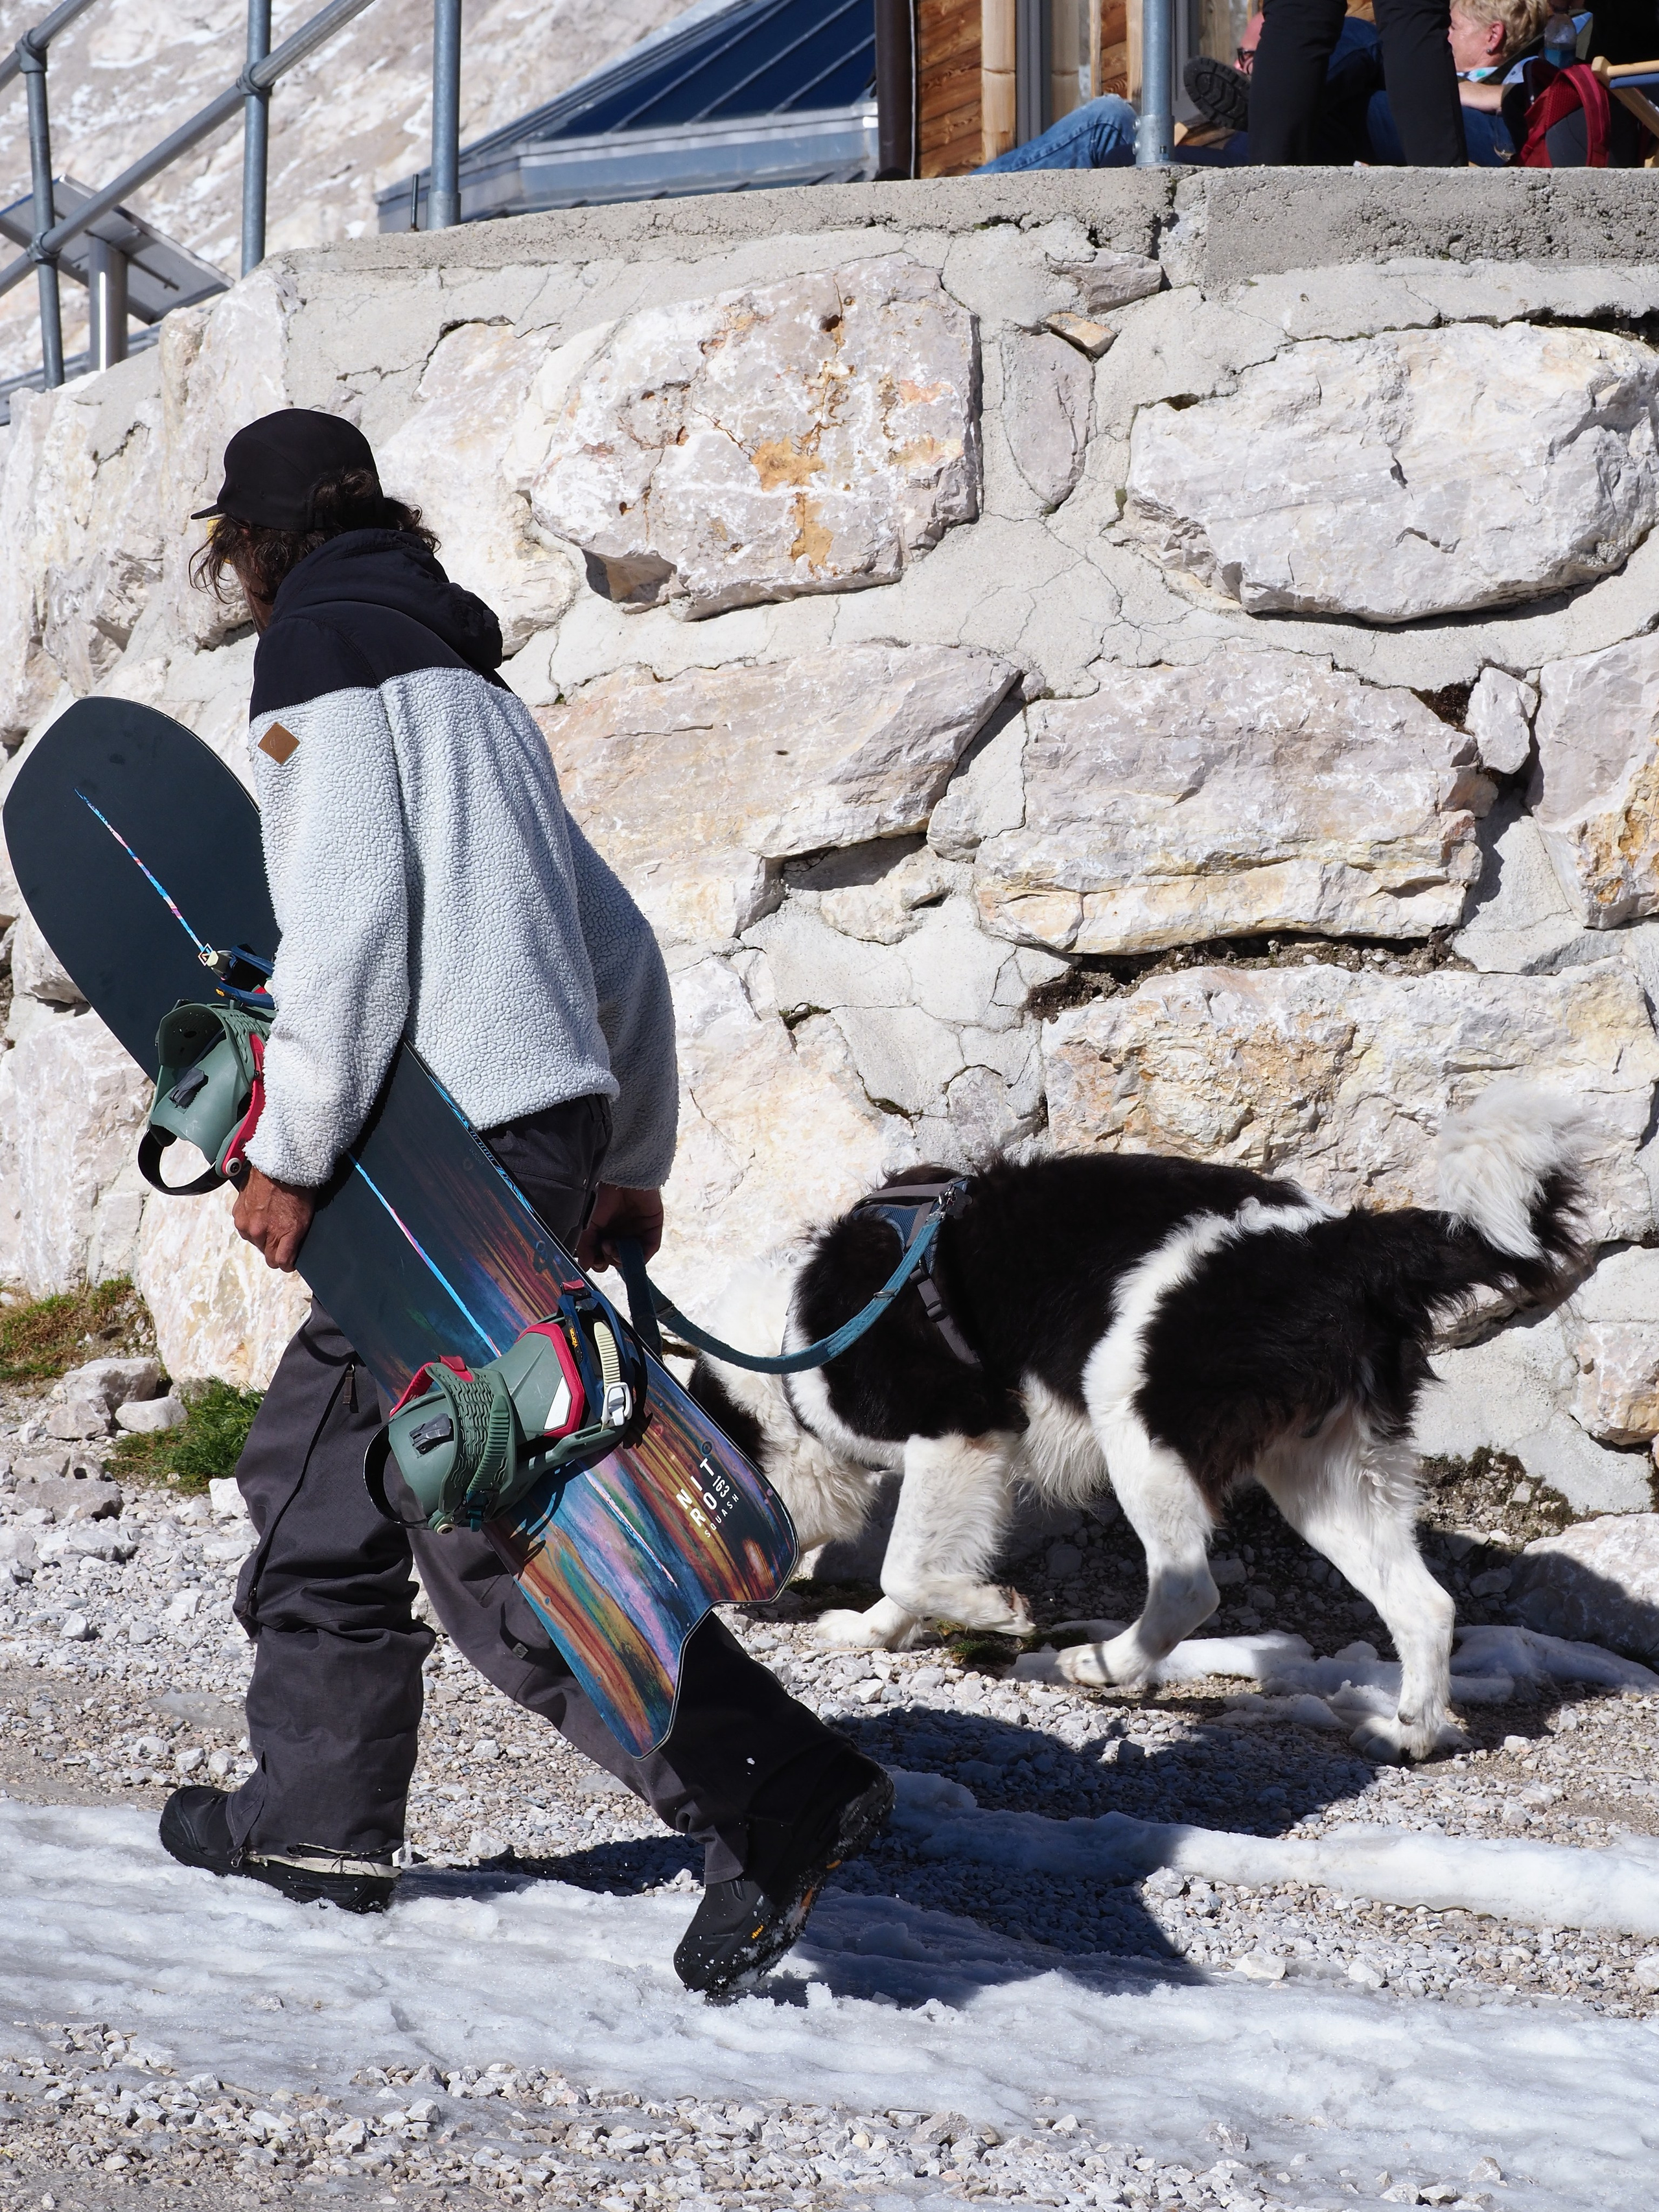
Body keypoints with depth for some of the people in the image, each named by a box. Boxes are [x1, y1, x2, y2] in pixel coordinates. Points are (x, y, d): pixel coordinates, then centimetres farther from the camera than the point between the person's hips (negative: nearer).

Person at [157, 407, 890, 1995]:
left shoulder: (322, 648, -2)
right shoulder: (471, 684, 25)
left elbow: (348, 911, -16)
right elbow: (617, 943, 24)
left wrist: (289, 1149, -15)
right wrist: (634, 1161, 26)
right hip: (555, 1122, 9)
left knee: (491, 1535, -12)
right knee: (320, 1463, 19)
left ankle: (774, 1796, -17)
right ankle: (317, 1817, 26)